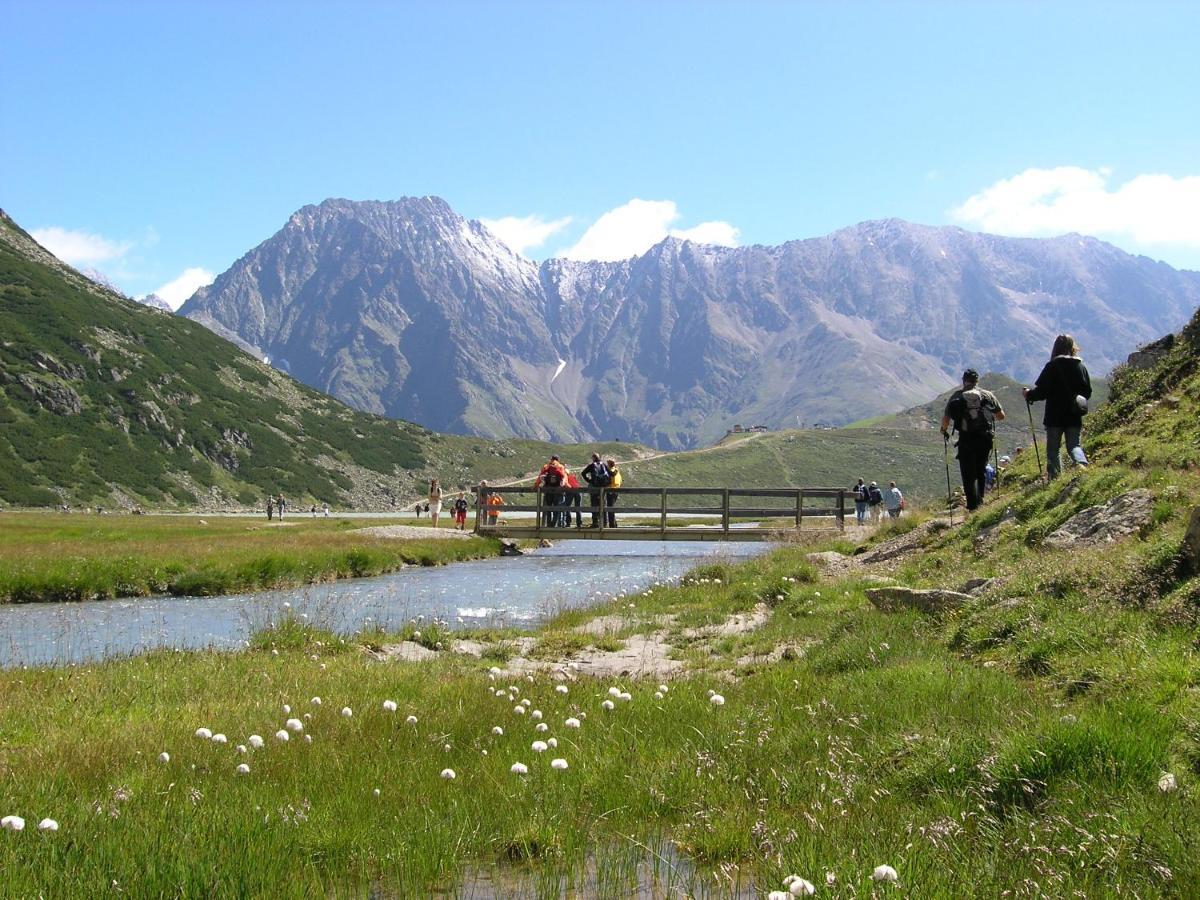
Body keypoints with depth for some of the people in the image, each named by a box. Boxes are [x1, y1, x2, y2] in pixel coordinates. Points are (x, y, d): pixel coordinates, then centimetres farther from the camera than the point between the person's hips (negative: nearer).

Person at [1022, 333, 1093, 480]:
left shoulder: (1052, 366, -10)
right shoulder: (1081, 366, 4)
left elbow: (1042, 391, -12)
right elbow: (1088, 392, 10)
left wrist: (1028, 394, 7)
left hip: (1055, 416, -3)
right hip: (1075, 417, 3)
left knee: (1053, 449, 8)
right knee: (1074, 446, 10)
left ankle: (1055, 477, 0)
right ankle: (1082, 465, -19)